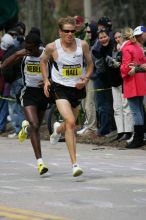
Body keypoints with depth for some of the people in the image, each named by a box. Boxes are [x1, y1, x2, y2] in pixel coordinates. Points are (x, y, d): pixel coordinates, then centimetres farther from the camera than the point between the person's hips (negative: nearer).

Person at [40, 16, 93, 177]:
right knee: (70, 122, -22)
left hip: (77, 88, 4)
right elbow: (43, 60, 12)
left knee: (70, 125, 18)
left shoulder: (82, 45, -4)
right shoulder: (52, 47, -9)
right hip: (60, 87, -4)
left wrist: (86, 78, -8)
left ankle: (58, 129, 60)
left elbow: (90, 64, 10)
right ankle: (74, 164, -21)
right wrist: (46, 80, 4)